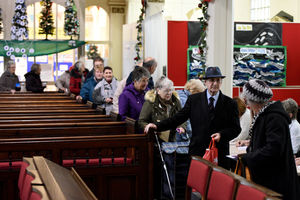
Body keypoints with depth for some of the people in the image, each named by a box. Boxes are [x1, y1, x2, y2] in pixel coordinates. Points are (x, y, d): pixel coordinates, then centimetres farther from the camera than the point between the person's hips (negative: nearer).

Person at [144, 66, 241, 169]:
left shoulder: (230, 103, 4)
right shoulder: (194, 99, 6)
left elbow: (236, 128, 5)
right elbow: (178, 118, 3)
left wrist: (221, 134, -13)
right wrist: (157, 126, -9)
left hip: (220, 156, 0)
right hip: (197, 152, 0)